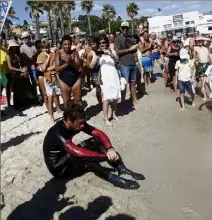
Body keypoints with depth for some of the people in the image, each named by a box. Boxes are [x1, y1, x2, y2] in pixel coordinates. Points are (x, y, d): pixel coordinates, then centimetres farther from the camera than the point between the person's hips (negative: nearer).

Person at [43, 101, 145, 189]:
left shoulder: (78, 123, -10)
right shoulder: (58, 134, -33)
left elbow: (99, 133, -10)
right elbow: (79, 152, -42)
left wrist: (110, 149, -29)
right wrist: (107, 156, -37)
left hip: (68, 156, 7)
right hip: (58, 168, -7)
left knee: (97, 141, -12)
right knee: (84, 156, -36)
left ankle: (122, 170, -19)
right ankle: (113, 178, -30)